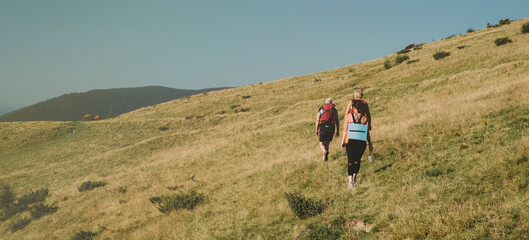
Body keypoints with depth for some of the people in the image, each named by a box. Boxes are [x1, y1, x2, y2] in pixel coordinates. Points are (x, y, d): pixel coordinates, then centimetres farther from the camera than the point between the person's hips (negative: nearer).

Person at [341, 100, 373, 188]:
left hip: (350, 141, -1)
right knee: (357, 160, 18)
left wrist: (343, 141, 8)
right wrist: (370, 144, 7)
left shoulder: (348, 116, -1)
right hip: (361, 141, 1)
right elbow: (367, 132, 1)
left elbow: (345, 130, -1)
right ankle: (354, 177, 26)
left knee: (350, 161, 2)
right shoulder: (364, 118, 1)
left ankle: (350, 180, -11)